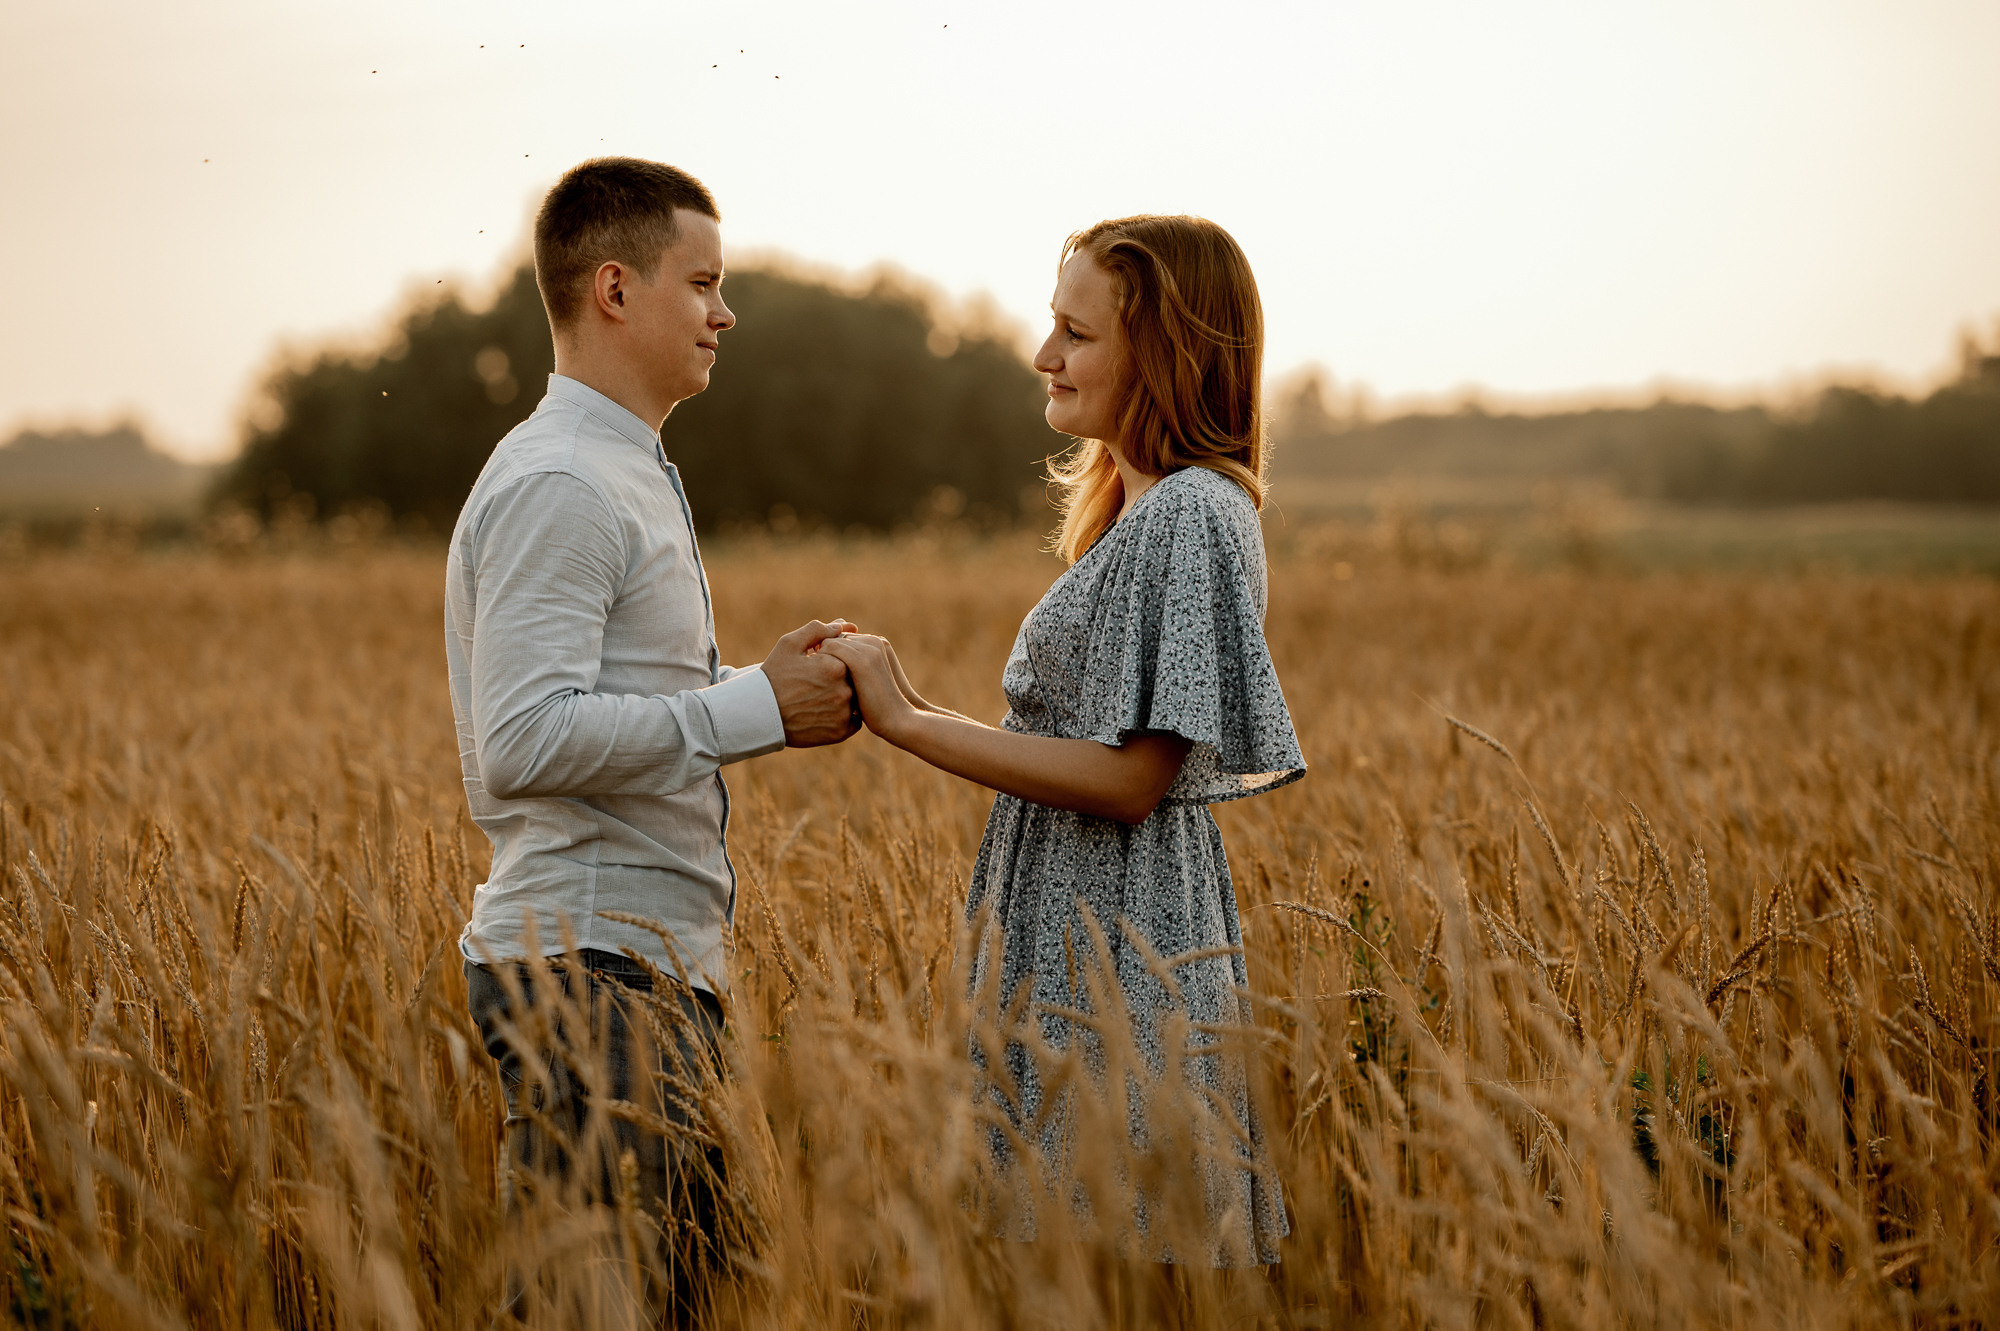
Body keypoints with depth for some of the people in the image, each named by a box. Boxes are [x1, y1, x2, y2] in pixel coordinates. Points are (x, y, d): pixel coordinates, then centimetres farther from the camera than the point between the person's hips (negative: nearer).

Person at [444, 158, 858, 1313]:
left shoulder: (631, 477, 20)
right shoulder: (556, 487, -13)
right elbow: (528, 742, -23)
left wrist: (767, 690, 9)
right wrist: (756, 709, -18)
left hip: (659, 964, 10)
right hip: (591, 968, -10)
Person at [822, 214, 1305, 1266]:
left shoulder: (1189, 517, -15)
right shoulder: (1139, 514, 15)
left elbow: (1128, 778, -20)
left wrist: (908, 723, -17)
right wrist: (908, 702, 4)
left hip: (1123, 962, -10)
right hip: (1083, 949, 10)